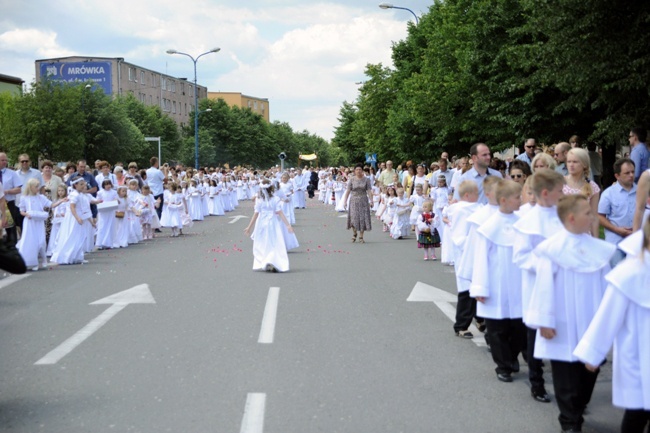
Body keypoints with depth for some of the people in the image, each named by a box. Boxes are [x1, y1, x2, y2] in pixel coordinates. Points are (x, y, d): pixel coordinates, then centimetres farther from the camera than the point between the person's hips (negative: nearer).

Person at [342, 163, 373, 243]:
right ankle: (354, 233, 19)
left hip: (363, 201, 1)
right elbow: (348, 191, 0)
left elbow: (369, 191, -2)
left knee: (363, 218, -1)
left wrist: (371, 201, -11)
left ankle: (361, 237, 8)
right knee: (354, 218, -7)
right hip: (354, 200, 0)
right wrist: (345, 201, -5)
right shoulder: (351, 179, 1)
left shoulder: (366, 179, 2)